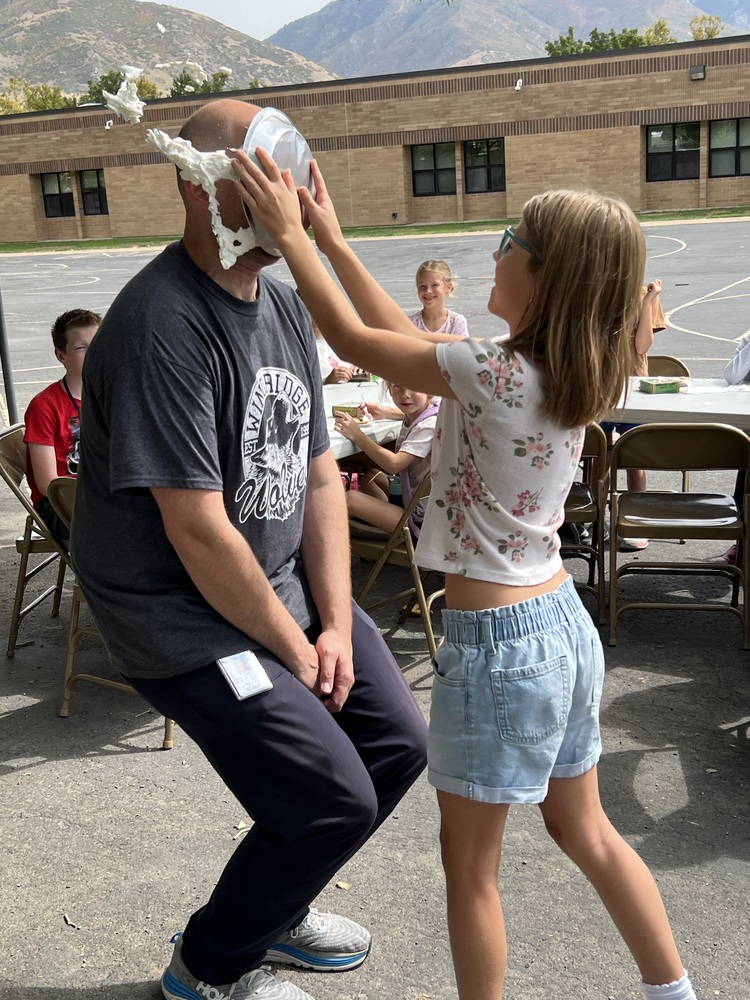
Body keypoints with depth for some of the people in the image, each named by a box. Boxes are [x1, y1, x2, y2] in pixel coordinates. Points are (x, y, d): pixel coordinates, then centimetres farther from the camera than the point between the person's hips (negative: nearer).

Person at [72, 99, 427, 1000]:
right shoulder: (162, 327, -25)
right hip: (183, 614, -8)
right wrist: (293, 652, -13)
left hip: (283, 580, 9)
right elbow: (198, 530, -25)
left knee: (397, 740, 11)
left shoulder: (282, 301, 3)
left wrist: (336, 625, -1)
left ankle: (274, 907, 36)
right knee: (334, 796, -9)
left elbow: (318, 471, 5)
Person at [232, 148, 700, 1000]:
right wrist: (330, 239, 11)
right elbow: (407, 341, 9)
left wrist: (290, 236, -3)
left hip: (497, 644, -9)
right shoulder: (566, 374, 2)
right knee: (586, 832, 26)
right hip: (564, 624, 9)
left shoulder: (495, 377, -23)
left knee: (470, 866, 12)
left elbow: (358, 343, -12)